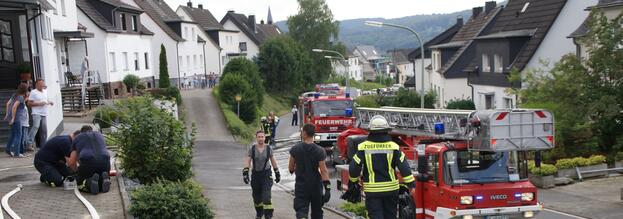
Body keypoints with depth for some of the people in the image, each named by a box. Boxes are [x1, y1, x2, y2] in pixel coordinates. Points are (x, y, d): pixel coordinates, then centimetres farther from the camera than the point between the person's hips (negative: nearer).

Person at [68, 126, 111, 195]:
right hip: (105, 161, 2)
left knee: (80, 184, 19)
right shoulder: (100, 135, 32)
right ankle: (103, 179, -6)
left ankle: (89, 183, -14)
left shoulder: (77, 138, 25)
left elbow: (71, 162, 19)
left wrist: (77, 170, 39)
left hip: (88, 162, -2)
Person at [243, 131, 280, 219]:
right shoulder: (252, 149, -3)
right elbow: (247, 162, -8)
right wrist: (245, 173, -20)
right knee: (256, 196, 14)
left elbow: (273, 161, 9)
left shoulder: (268, 149, -2)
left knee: (266, 196, -14)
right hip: (255, 174, 2)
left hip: (266, 174, -2)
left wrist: (277, 173, 14)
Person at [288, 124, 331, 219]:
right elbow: (323, 171, -15)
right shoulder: (319, 151, -11)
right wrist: (328, 188, -13)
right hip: (316, 186, 0)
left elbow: (290, 168, 3)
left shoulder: (295, 149, -6)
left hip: (301, 186, 0)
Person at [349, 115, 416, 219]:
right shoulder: (393, 146, -4)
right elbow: (404, 167, -7)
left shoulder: (363, 147, -7)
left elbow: (354, 167, -6)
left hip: (372, 190, -2)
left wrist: (353, 181, 12)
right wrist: (411, 184, -2)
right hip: (391, 188, 2)